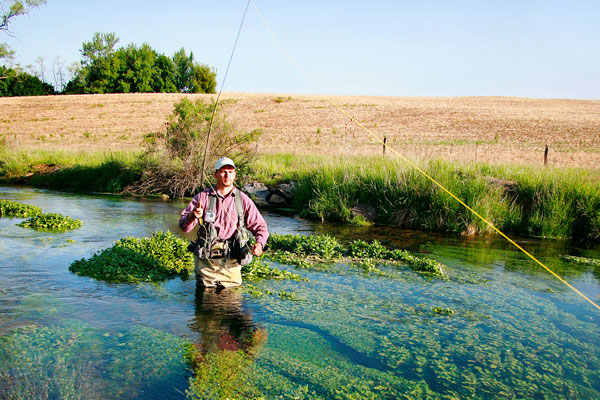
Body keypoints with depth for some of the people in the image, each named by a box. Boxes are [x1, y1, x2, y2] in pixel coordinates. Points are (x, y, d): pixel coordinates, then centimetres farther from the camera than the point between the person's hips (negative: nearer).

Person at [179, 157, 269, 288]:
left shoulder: (243, 200, 6)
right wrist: (193, 217, -23)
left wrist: (259, 243, -13)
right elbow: (183, 226, 0)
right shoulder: (203, 197, 4)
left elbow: (260, 226, 8)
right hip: (206, 257, -1)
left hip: (231, 260, 1)